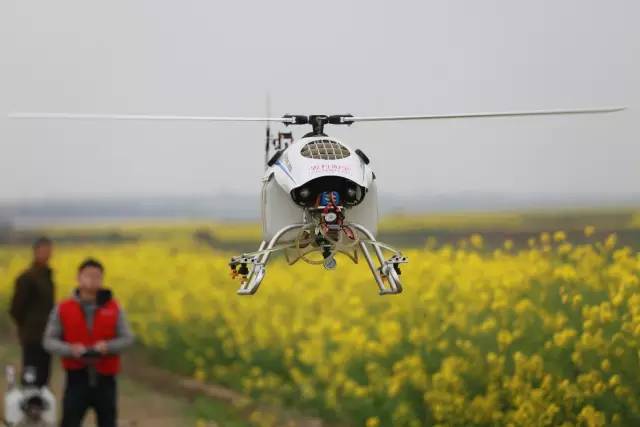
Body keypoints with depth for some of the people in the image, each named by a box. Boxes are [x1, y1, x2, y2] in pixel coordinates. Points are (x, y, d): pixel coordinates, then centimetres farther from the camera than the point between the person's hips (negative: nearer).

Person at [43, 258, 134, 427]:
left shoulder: (113, 309, 1)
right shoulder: (63, 309, -2)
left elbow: (127, 338, -1)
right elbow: (49, 341, -2)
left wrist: (108, 347, -21)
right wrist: (70, 350, -21)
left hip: (105, 379, 1)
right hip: (77, 377, -1)